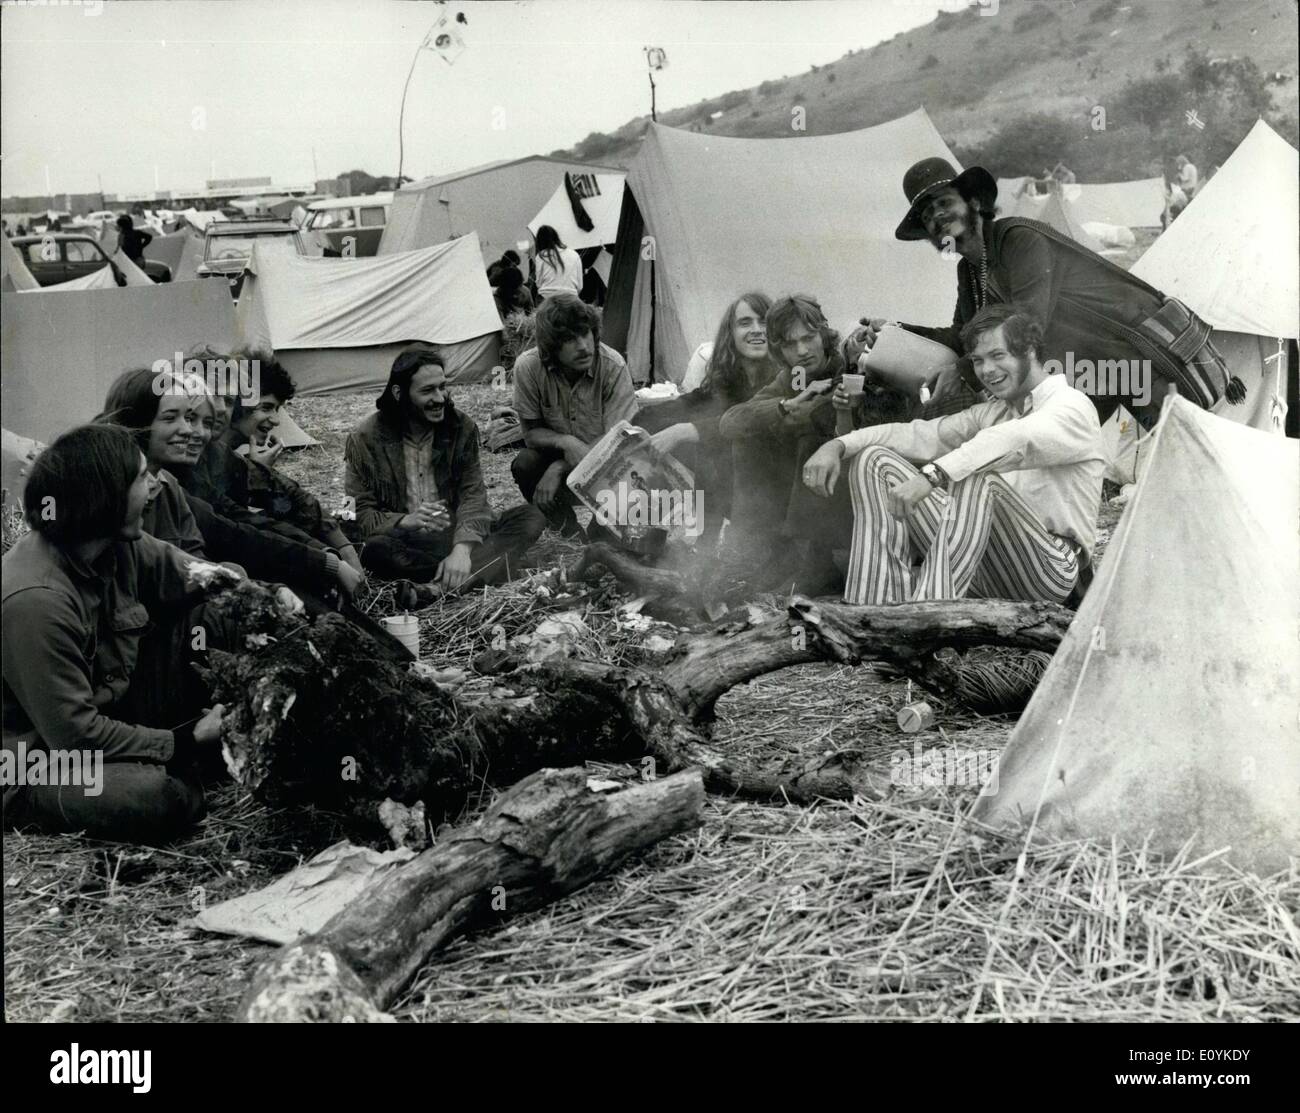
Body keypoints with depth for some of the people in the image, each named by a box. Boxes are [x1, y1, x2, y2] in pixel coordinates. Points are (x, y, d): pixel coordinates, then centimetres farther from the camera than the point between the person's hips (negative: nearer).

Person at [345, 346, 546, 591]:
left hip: (457, 535, 3)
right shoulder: (365, 440, -4)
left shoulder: (462, 428, 3)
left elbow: (473, 496, -5)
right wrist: (407, 521, -26)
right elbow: (357, 514, -5)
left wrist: (462, 548, -25)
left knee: (531, 518, -18)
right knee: (376, 549, -37)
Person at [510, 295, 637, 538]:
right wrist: (567, 443, -32)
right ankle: (570, 534, -5)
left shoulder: (613, 367, -24)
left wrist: (558, 468, -29)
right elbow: (532, 432, -9)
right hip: (558, 451, 1)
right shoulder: (528, 367, -19)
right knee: (524, 465, -30)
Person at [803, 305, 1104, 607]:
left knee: (980, 474, -35)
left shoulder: (1071, 405, -4)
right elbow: (921, 436, 11)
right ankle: (871, 615, -21)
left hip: (1047, 570, -7)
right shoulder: (991, 412, 22)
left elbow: (1016, 440, -26)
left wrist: (932, 476, -41)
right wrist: (839, 445, -5)